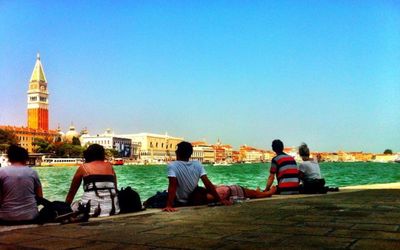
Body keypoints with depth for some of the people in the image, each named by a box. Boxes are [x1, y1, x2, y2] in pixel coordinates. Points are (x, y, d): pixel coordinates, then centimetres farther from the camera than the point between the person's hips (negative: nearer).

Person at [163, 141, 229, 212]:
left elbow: (172, 186, -32)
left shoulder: (172, 166, -20)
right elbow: (208, 184, -16)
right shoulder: (197, 164, -10)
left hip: (178, 204, -3)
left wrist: (169, 206, -40)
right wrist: (219, 200, -14)